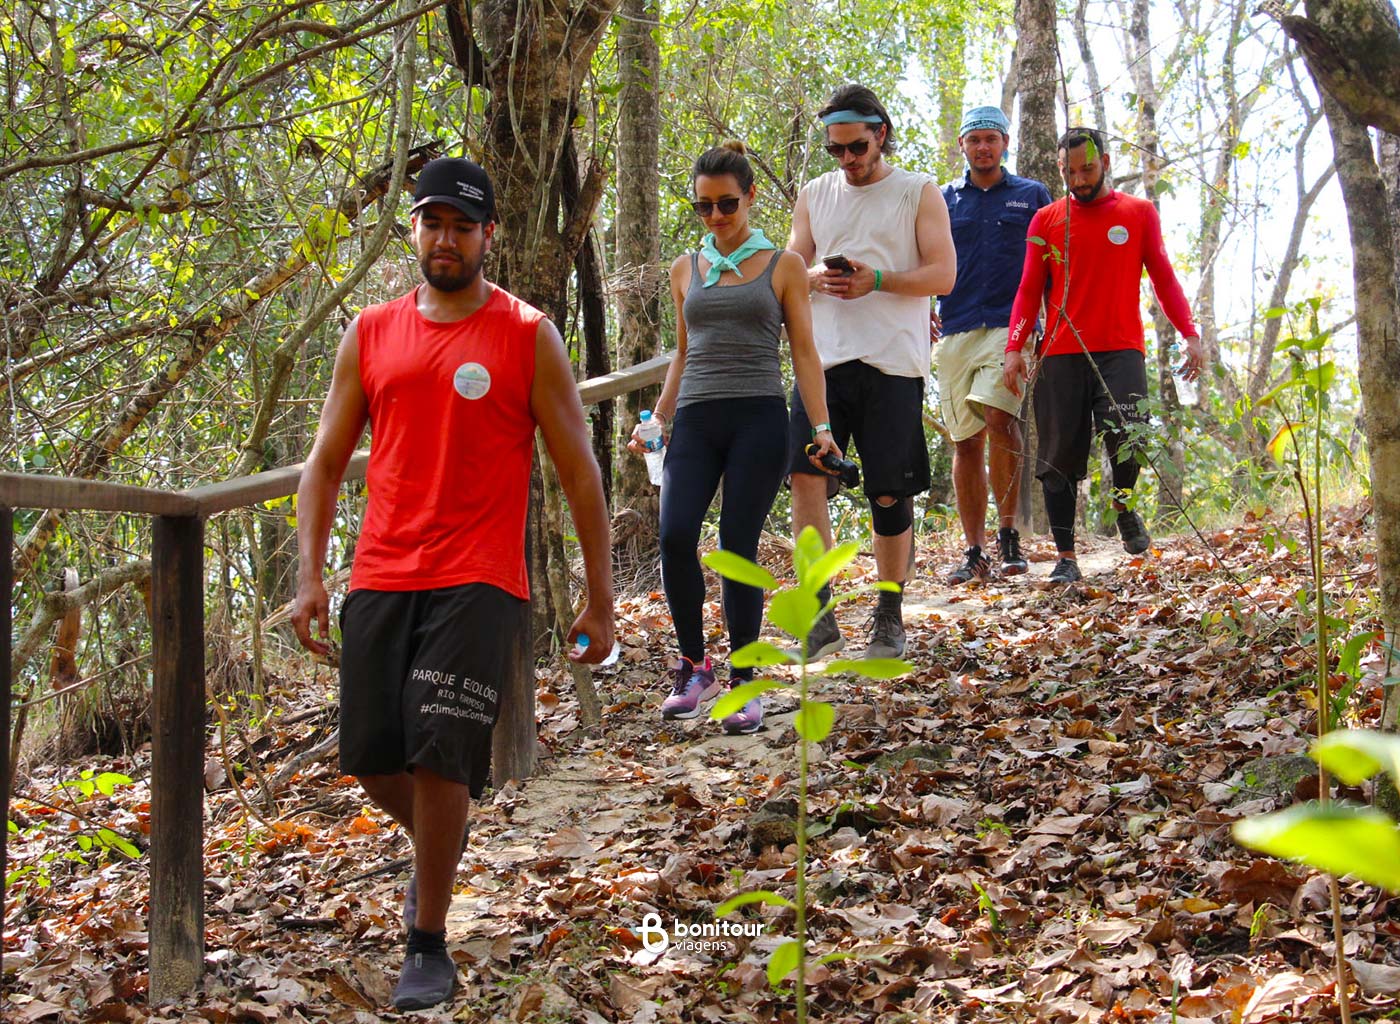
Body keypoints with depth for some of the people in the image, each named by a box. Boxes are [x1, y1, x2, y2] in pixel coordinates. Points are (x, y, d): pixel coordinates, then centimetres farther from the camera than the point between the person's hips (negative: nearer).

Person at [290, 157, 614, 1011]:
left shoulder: (528, 337, 2)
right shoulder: (371, 334, 11)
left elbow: (579, 472, 3)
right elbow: (327, 463, 13)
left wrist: (600, 599, 0)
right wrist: (310, 575, 1)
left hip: (479, 585, -4)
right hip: (380, 580, 4)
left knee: (439, 756, -13)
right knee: (374, 761, 5)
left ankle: (430, 946, 4)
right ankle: (437, 853, 38)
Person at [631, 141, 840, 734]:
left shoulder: (783, 267, 8)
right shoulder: (686, 270, 17)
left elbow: (804, 352, 6)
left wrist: (822, 427, -4)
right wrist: (655, 420, 14)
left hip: (759, 418, -2)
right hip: (695, 418, 3)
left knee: (738, 546, -7)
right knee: (675, 535, -16)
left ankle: (743, 683, 6)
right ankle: (693, 666, 4)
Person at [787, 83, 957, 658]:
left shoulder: (918, 194, 5)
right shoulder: (814, 196, 16)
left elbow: (943, 274, -2)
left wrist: (875, 279, -17)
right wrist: (815, 278, -8)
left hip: (892, 361, -3)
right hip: (824, 357, 3)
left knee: (890, 492, 0)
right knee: (804, 471, -14)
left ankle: (889, 620, 13)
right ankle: (819, 614, -9)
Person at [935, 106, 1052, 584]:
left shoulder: (1032, 196, 13)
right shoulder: (942, 200, 16)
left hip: (1011, 326, -3)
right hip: (956, 331, 3)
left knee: (999, 418, -25)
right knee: (966, 442, 1)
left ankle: (1008, 532, -12)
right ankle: (974, 552, 8)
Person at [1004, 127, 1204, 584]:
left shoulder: (1140, 213, 10)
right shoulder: (1046, 220, 11)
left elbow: (1163, 277, 11)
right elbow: (1029, 290, 10)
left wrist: (1190, 333, -1)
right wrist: (1014, 347, -3)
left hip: (1120, 350, -1)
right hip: (1060, 354, 1)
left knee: (1125, 433, -22)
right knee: (1060, 458, -1)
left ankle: (1124, 502, 10)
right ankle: (1065, 557, 7)